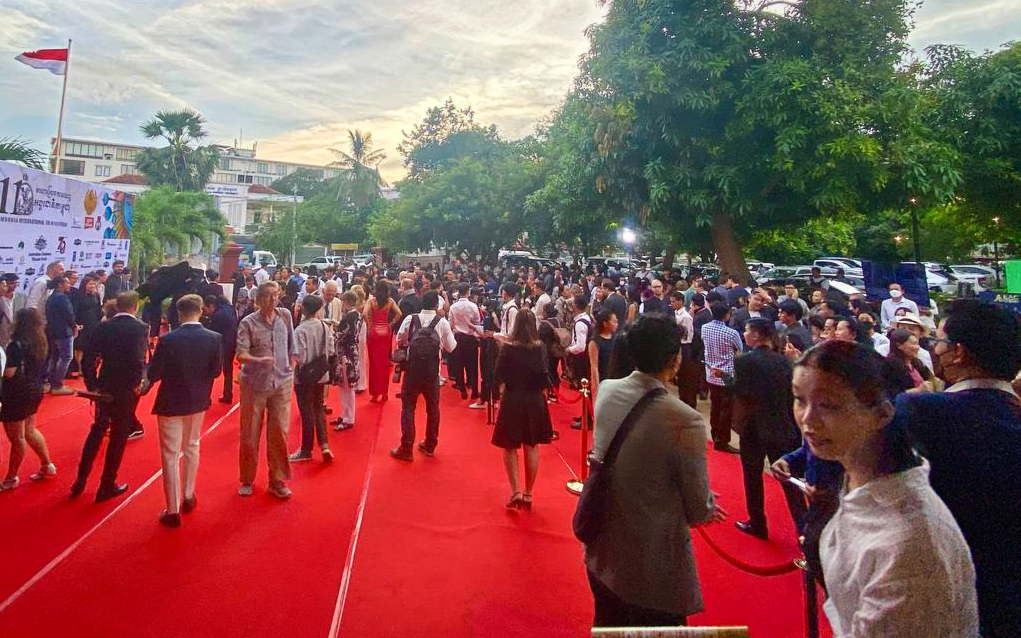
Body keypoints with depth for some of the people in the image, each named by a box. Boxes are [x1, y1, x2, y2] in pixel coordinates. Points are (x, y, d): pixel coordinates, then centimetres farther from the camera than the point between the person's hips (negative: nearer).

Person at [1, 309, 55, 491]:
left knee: (16, 437, 5)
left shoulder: (17, 345, -21)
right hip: (34, 391, 8)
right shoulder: (40, 341, 2)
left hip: (17, 395, -8)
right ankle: (47, 466, 28)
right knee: (29, 431, 21)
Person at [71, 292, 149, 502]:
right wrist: (136, 383, -11)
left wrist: (92, 385, 5)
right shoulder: (140, 328, -13)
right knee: (118, 437, 9)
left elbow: (88, 359, -3)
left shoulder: (103, 327, 1)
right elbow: (138, 360, -25)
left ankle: (81, 479, 30)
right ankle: (107, 486, 19)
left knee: (97, 430, 25)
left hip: (104, 388, 4)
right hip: (127, 390, -4)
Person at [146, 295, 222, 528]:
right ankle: (188, 496, 35)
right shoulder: (215, 338, -12)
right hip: (198, 400, 3)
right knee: (191, 447, 24)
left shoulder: (167, 340, -19)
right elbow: (216, 371, -6)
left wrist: (171, 369, 4)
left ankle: (173, 511, 13)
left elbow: (152, 375, -16)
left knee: (170, 455, 7)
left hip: (171, 403, -3)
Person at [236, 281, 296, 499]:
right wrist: (259, 360, -37)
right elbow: (241, 355, -19)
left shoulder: (285, 316, 0)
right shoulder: (248, 323, -9)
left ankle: (277, 480, 20)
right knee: (250, 434, 9)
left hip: (281, 383, 2)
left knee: (279, 433, 5)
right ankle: (247, 480, 27)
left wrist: (291, 370, 10)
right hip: (254, 384, -2)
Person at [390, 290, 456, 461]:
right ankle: (430, 446, 27)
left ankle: (406, 449, 7)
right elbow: (451, 347, 1)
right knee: (433, 408, 16)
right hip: (432, 372, 1)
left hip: (412, 370, 0)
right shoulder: (442, 322, -5)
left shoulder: (410, 320, -3)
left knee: (408, 408, 7)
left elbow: (400, 341, 8)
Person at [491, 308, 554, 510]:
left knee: (510, 446, 12)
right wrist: (540, 395, 6)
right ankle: (528, 494, 19)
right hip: (535, 402, 2)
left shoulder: (507, 348, -11)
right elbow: (544, 378, -8)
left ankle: (516, 491, 1)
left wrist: (503, 393, 6)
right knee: (531, 447, 13)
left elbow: (499, 378, -10)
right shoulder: (540, 348, -7)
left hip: (512, 401, -2)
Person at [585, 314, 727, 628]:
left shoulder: (606, 391, -10)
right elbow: (698, 510, -17)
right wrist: (707, 509, 9)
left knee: (607, 625, 26)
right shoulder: (685, 422, -28)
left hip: (602, 553, 6)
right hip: (654, 566, -5)